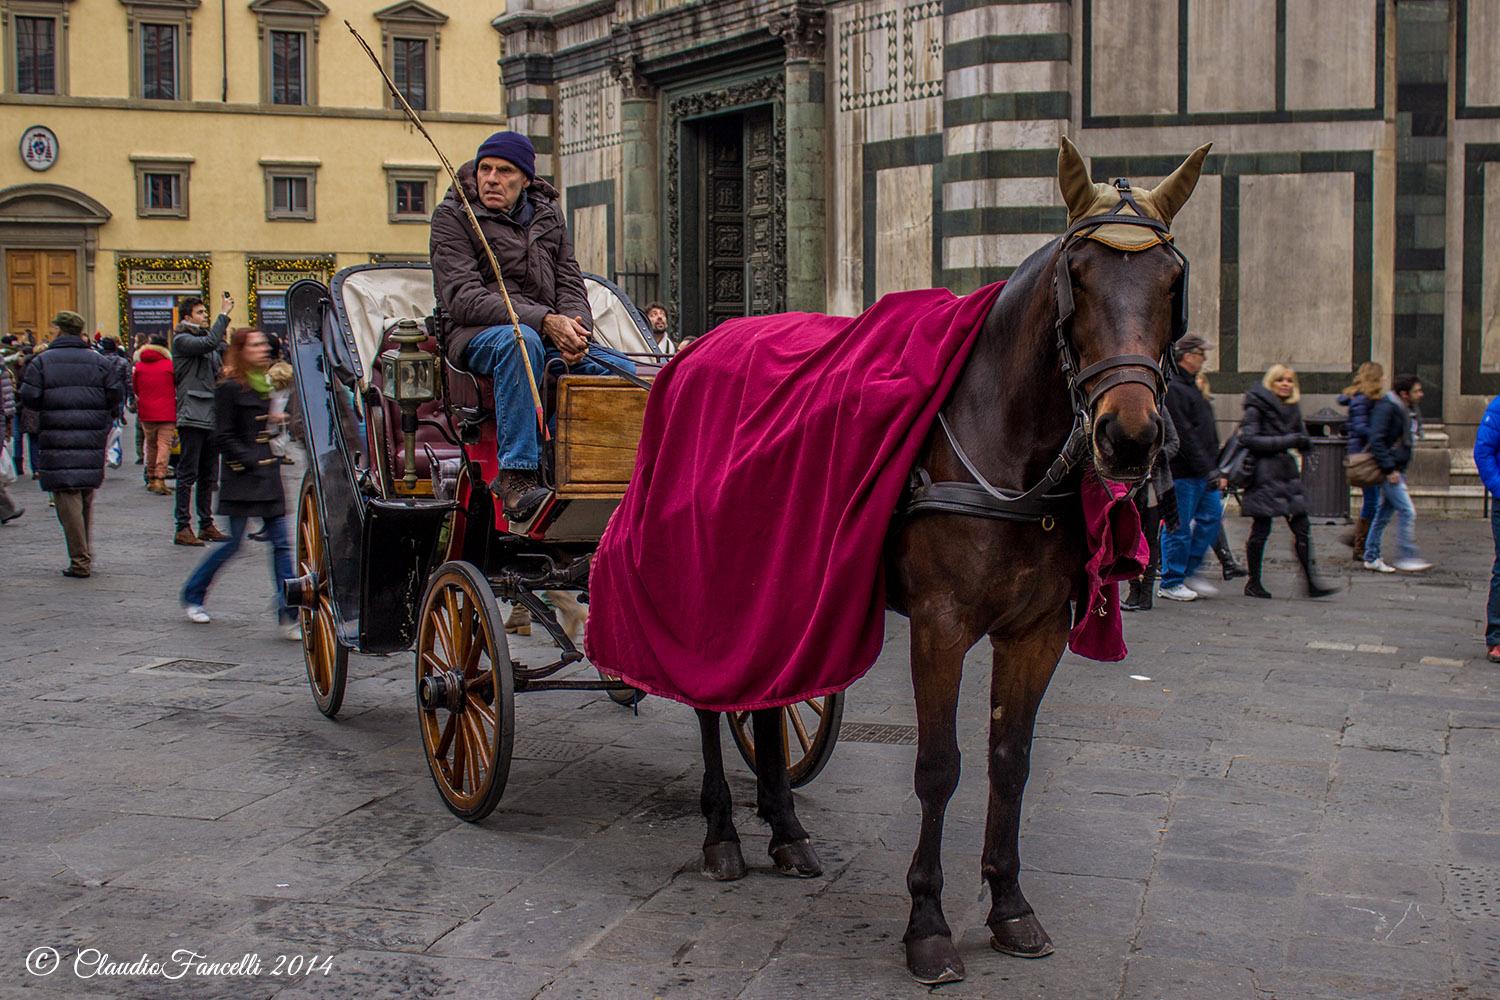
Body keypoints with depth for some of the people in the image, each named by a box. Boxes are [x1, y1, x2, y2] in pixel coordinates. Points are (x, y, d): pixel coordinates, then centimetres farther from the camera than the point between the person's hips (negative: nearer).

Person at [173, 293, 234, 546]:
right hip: (192, 417, -8)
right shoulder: (182, 340, -5)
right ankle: (183, 528, -4)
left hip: (212, 417, 8)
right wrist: (224, 314, -18)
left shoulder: (207, 337, 19)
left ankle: (206, 525, 17)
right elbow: (209, 343, -24)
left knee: (209, 476, 11)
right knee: (188, 475, -6)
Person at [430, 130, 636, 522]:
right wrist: (545, 321, -26)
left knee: (621, 369, -19)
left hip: (548, 334, 5)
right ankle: (516, 477, -41)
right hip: (475, 336, -5)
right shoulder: (452, 216, -2)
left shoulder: (548, 216, 16)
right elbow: (464, 299, -14)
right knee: (519, 341, -40)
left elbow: (570, 284, 12)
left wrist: (574, 328, -14)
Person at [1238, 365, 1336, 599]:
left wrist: (1303, 442, -7)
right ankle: (1253, 583, 10)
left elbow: (1304, 444, 18)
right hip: (1264, 473, -7)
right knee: (1260, 529, -2)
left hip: (1288, 472, 7)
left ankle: (1311, 582, 3)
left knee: (1302, 529, 1)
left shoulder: (1293, 409, 15)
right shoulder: (1257, 407, -5)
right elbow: (1249, 439, -16)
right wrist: (1286, 441, -18)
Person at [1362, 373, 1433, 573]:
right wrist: (1389, 469, -22)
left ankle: (1371, 558, 16)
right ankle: (1407, 557, -5)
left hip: (1397, 469, 9)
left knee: (1385, 512, 11)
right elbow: (1376, 440, -21)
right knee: (1407, 512, -10)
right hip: (1390, 470, -9)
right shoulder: (1386, 408, -16)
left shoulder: (1407, 410, 13)